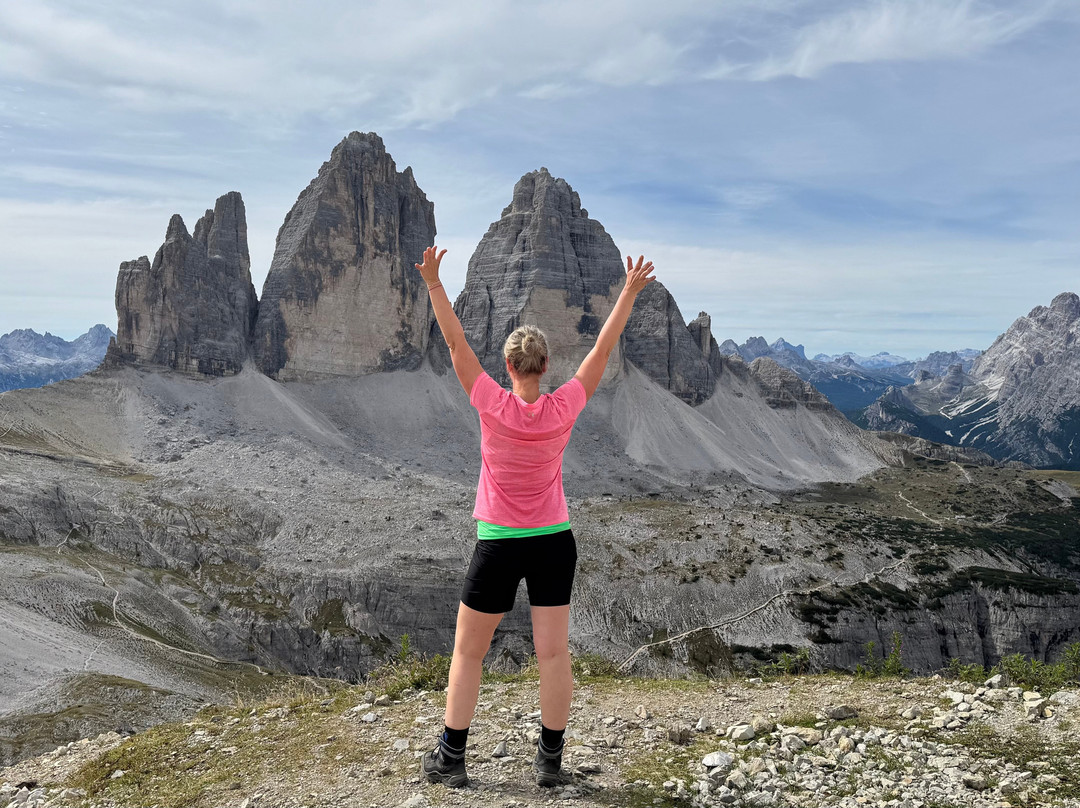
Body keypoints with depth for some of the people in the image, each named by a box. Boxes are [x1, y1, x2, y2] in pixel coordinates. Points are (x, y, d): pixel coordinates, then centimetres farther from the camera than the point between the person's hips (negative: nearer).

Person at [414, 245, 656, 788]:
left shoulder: (493, 405, -15)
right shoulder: (564, 409, -9)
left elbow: (456, 343, -12)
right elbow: (603, 349, -3)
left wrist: (433, 284, -11)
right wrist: (629, 292, 3)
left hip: (499, 544, -2)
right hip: (554, 542, 2)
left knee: (467, 653, 11)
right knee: (553, 652, 8)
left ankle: (450, 759, 18)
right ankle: (550, 760, 16)